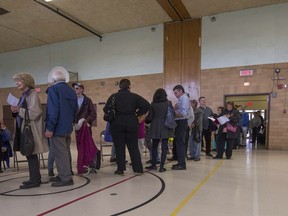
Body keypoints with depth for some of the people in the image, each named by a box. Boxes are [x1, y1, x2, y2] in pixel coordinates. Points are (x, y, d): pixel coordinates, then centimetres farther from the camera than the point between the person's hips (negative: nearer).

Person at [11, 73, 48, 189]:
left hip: (30, 129, -9)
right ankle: (35, 178, 21)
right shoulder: (24, 95, 17)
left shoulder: (32, 94, -11)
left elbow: (34, 113, -19)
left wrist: (19, 110, -16)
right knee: (30, 154, 12)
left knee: (31, 155, -5)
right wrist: (16, 111, 3)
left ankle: (35, 180, 3)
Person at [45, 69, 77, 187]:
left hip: (58, 128, -8)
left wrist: (49, 128, -16)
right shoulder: (72, 91, 11)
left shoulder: (53, 89, -11)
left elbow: (53, 110, -19)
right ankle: (63, 175, 28)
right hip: (68, 128, 8)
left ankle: (66, 178, 4)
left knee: (59, 153, -1)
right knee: (65, 152, 17)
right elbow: (75, 110, 14)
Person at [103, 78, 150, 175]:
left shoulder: (113, 96, -1)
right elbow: (146, 105, -6)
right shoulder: (134, 96, 2)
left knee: (119, 147, 7)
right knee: (133, 147, 10)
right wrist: (138, 114, 3)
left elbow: (106, 109, -8)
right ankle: (138, 168, 12)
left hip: (117, 124, -1)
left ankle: (120, 169, 8)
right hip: (132, 123, 1)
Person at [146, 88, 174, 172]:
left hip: (155, 127, 1)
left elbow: (150, 116, 0)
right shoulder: (168, 103, -2)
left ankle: (154, 165, 23)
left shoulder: (153, 103, -1)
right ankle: (161, 167, 3)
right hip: (165, 127, -1)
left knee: (154, 146, 14)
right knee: (164, 147, 3)